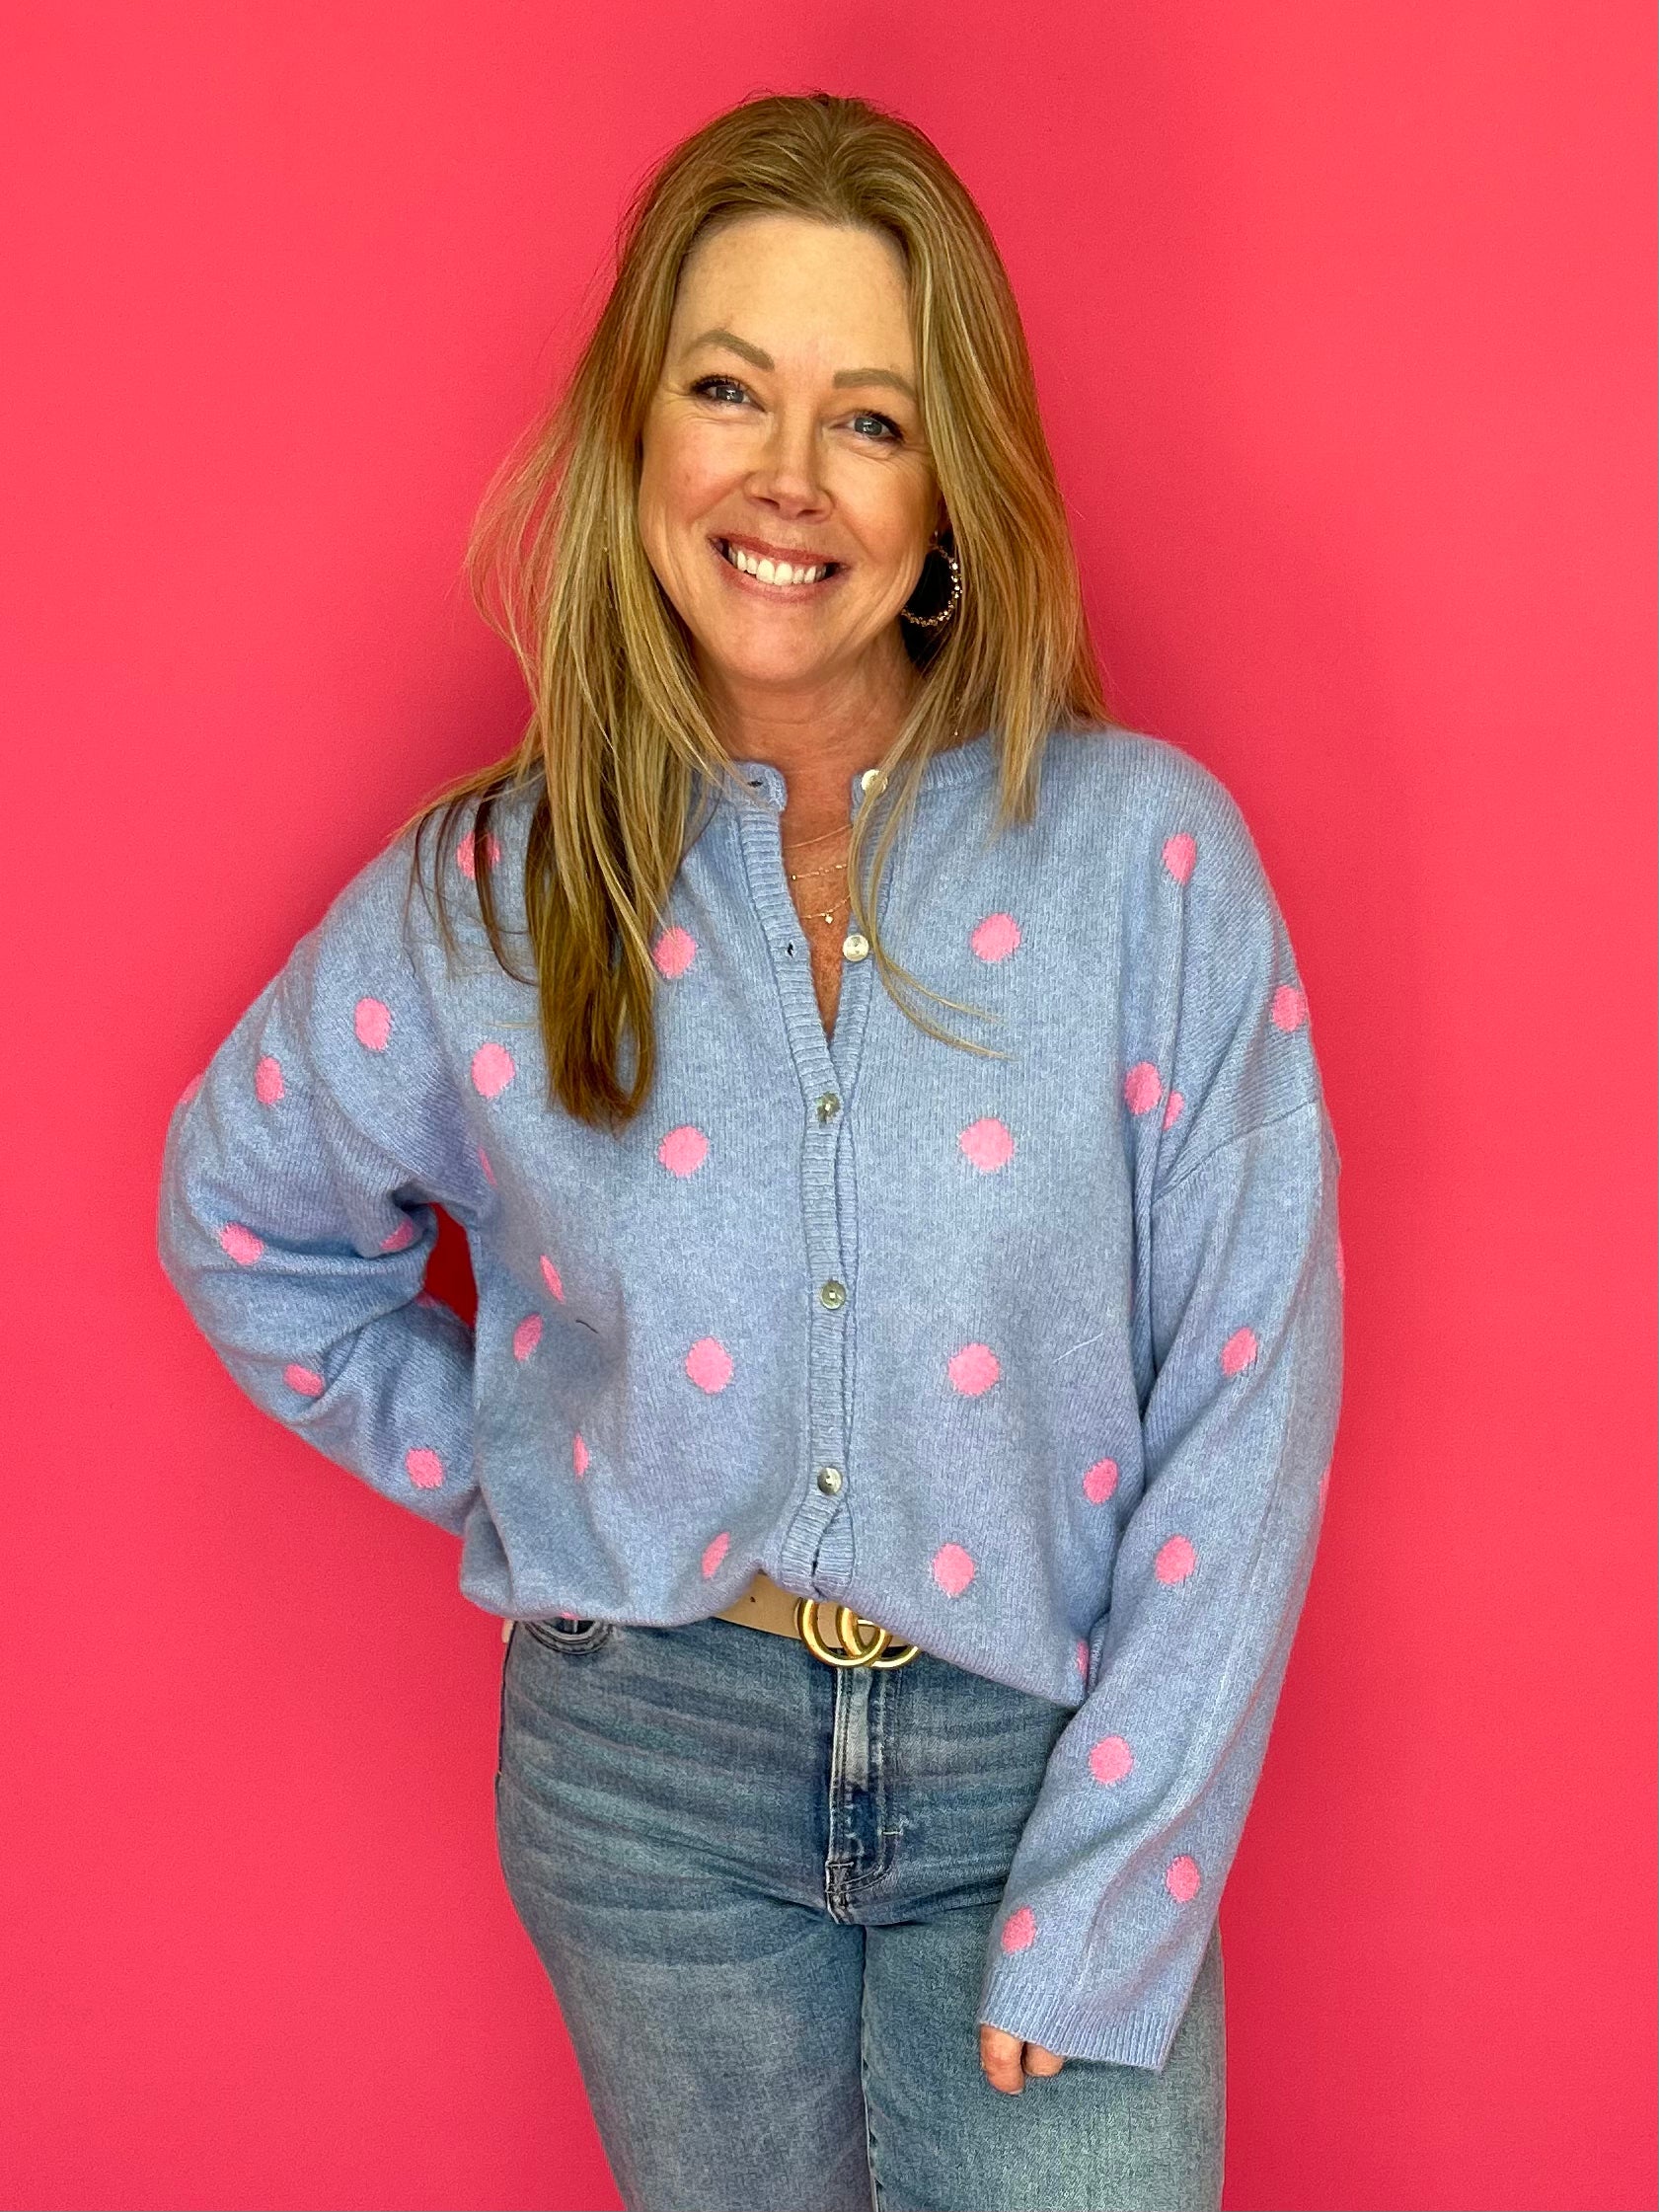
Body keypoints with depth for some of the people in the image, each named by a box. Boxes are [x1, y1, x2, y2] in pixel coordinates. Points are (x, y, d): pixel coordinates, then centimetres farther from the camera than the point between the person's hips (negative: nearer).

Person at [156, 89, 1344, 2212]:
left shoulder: (1146, 851, -11)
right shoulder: (486, 900, -6)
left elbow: (1245, 1407, -10)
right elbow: (242, 1219, 12)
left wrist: (1101, 1909, -11)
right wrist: (509, 1478, 3)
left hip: (1043, 1752, -1)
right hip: (651, 1774, 2)